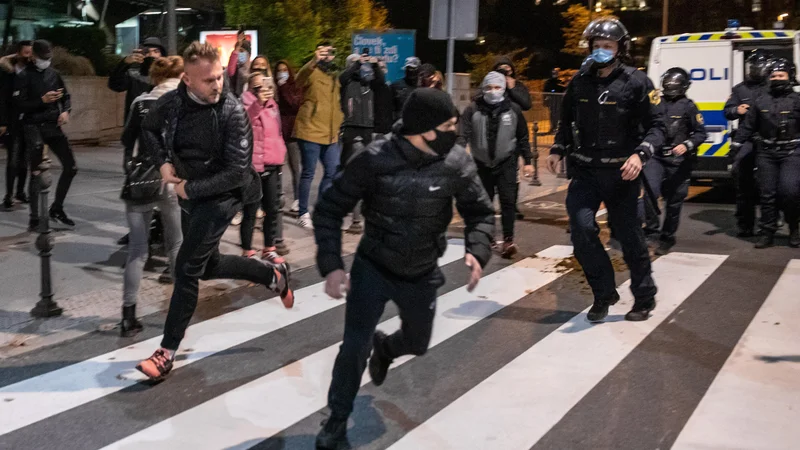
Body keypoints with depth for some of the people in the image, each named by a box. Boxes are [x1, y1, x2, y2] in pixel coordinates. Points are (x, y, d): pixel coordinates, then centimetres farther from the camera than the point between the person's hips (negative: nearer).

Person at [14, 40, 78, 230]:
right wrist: (42, 100, -21)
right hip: (34, 127, -6)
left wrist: (65, 111, -1)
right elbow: (19, 105, -11)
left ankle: (57, 209, 19)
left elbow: (66, 96, 19)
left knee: (71, 167, 4)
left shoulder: (53, 73, 10)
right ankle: (34, 218, 1)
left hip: (54, 126, 6)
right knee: (36, 173, -5)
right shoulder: (24, 77, -6)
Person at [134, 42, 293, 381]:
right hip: (191, 195, 7)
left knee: (187, 269, -7)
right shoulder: (171, 103, -8)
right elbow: (148, 130, 13)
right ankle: (272, 276, 40)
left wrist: (190, 189, -19)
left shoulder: (232, 112, -22)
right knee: (208, 266, 18)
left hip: (221, 196, -7)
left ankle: (167, 352, 5)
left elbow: (237, 172, -24)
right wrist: (163, 163, -5)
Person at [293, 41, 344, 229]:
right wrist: (314, 61, -49)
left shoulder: (335, 77, 17)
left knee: (332, 172, 8)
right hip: (311, 132, -7)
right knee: (308, 173, 0)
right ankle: (303, 213, 10)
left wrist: (339, 125, 15)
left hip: (331, 134, 7)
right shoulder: (312, 73, -6)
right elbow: (300, 78, -31)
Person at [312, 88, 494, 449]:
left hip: (421, 274, 3)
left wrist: (477, 251, -23)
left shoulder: (457, 163, -17)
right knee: (355, 346, -9)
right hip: (372, 268, -3)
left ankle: (383, 347, 59)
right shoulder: (375, 160, -24)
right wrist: (331, 264, -23)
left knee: (417, 343, 21)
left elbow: (480, 213, -4)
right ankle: (337, 421, 16)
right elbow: (330, 209, -15)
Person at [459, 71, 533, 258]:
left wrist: (528, 161, 5)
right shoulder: (473, 109, -7)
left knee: (507, 200, -9)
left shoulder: (513, 109, -3)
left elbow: (523, 137, 5)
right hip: (482, 163, 1)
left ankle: (508, 240, -6)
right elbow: (464, 135, -14)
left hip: (506, 162, -1)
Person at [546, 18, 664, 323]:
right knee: (581, 228, -13)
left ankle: (645, 298, 25)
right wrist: (558, 150, 5)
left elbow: (656, 126, -7)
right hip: (585, 171, 3)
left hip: (621, 173, -3)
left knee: (629, 236, 6)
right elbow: (567, 120, 19)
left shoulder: (636, 82, -7)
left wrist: (640, 154, -24)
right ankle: (604, 294, 6)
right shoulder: (580, 81, 5)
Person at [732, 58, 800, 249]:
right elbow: (748, 126, 13)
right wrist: (736, 145, 6)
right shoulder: (761, 101, 9)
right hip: (767, 154, 3)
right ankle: (768, 234, 12)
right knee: (767, 194, 4)